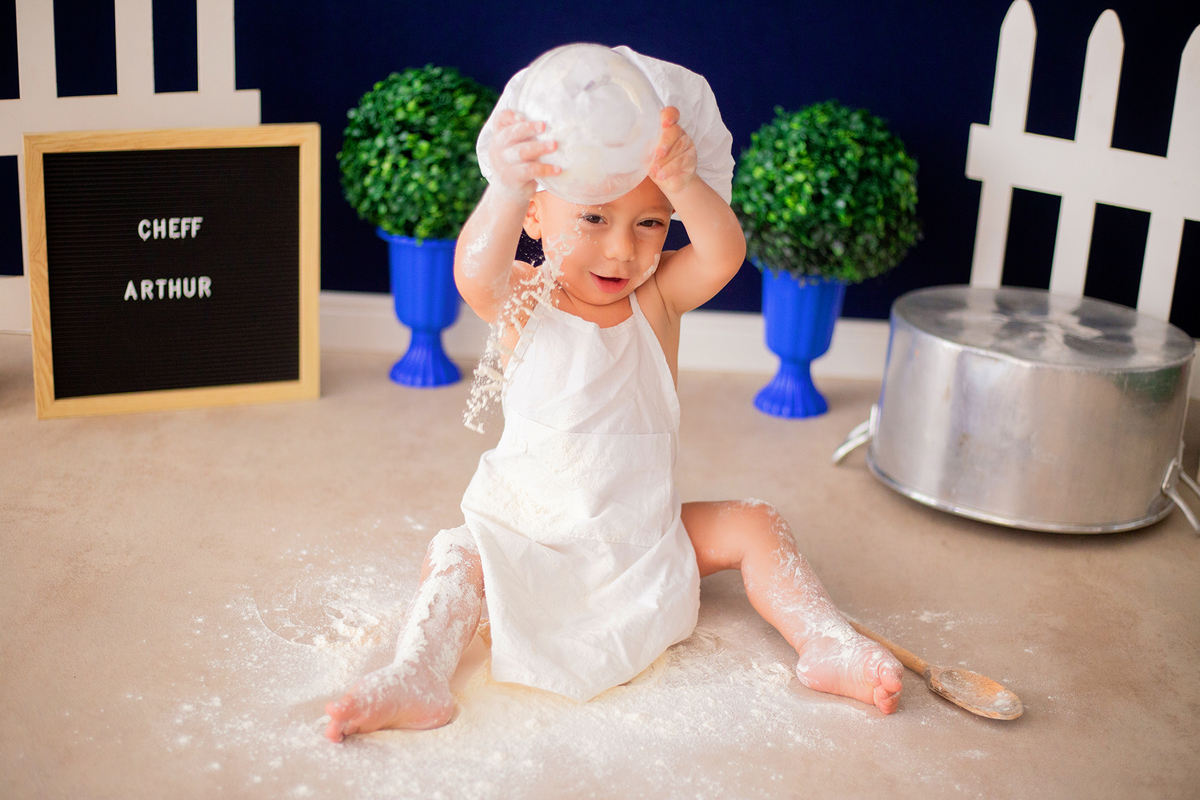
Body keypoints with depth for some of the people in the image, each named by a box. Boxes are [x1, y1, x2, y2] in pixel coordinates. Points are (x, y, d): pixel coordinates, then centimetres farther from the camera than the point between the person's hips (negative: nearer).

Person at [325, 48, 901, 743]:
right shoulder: (523, 300, -13)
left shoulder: (658, 298, -6)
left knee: (751, 524, -9)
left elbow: (725, 254, -27)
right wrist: (506, 189, -60)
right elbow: (475, 273, -38)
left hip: (646, 532, 3)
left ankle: (827, 646, -10)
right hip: (534, 536, -2)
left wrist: (682, 182, -48)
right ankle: (419, 678, -32)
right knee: (455, 553, -24)